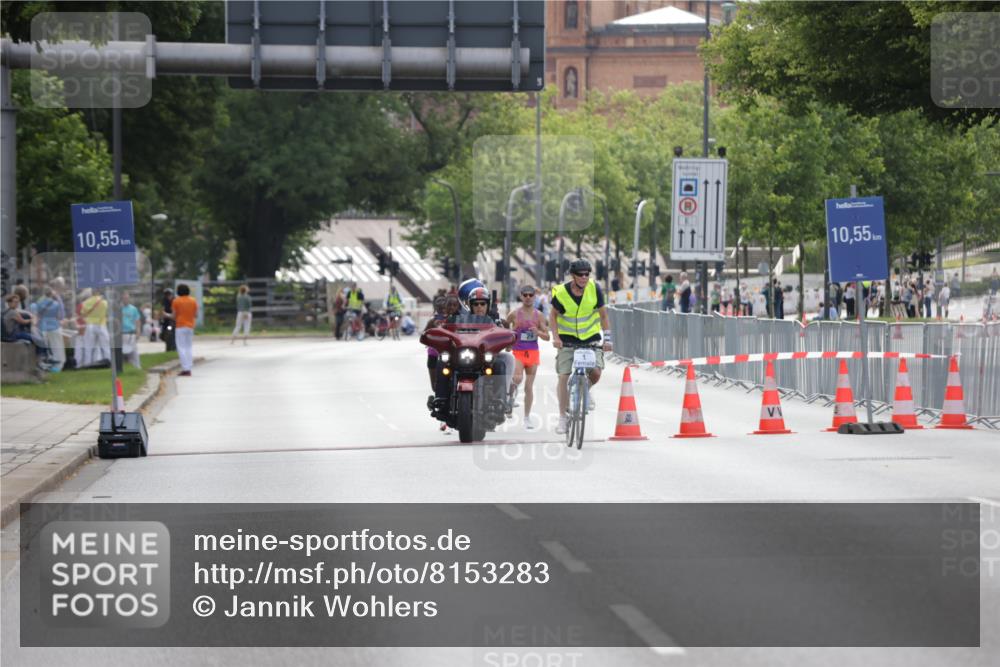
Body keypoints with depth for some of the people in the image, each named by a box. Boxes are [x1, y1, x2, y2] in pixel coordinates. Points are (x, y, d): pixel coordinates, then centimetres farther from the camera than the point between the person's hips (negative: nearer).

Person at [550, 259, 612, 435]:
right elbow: (553, 316, -1)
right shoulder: (561, 293, -16)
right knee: (564, 377, -8)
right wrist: (555, 337, -13)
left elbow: (603, 315, -3)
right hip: (567, 339, -1)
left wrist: (607, 338, -9)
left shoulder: (594, 289, -12)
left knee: (595, 373, -16)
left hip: (591, 337, 1)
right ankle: (562, 418, 2)